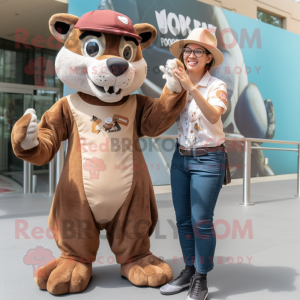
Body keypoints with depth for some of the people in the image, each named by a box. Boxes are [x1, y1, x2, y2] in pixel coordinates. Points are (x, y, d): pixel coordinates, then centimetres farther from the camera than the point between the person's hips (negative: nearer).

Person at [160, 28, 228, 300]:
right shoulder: (179, 85, 6)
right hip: (181, 157, 6)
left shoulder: (217, 86, -8)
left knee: (201, 221, -3)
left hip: (208, 159, -5)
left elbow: (213, 116, -27)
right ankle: (189, 270, 26)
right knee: (182, 219, 11)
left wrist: (191, 87, -34)